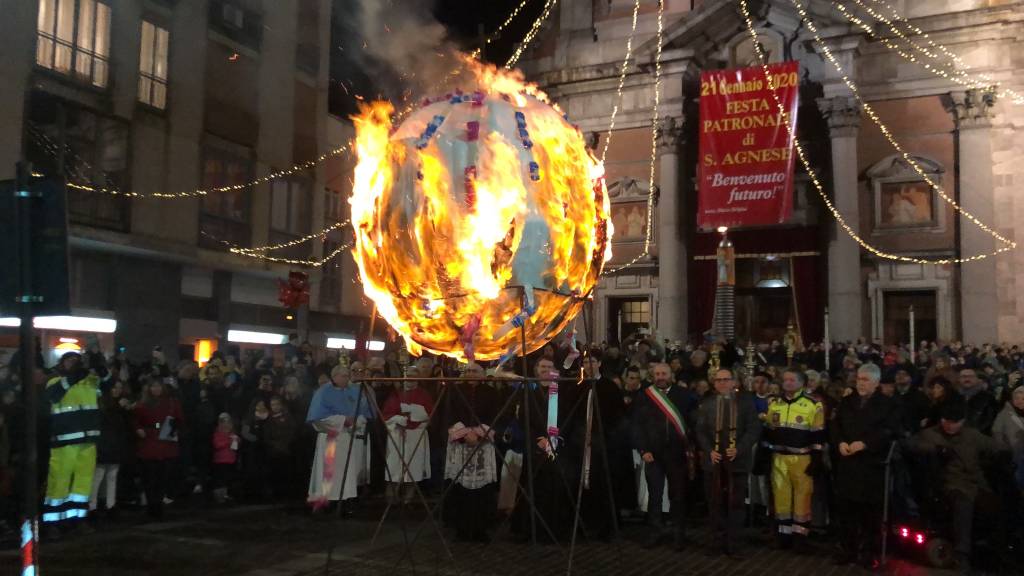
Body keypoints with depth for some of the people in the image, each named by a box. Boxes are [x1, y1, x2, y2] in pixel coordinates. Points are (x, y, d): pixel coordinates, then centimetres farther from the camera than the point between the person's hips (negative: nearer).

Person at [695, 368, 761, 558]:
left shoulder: (746, 401, 3)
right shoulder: (706, 403, 10)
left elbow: (754, 429, -5)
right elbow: (700, 431, 6)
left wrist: (738, 449, -16)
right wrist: (709, 451, -9)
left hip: (737, 460, -2)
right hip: (714, 460, 2)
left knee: (736, 504, 2)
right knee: (717, 504, 8)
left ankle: (734, 545, 8)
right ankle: (719, 543, 17)